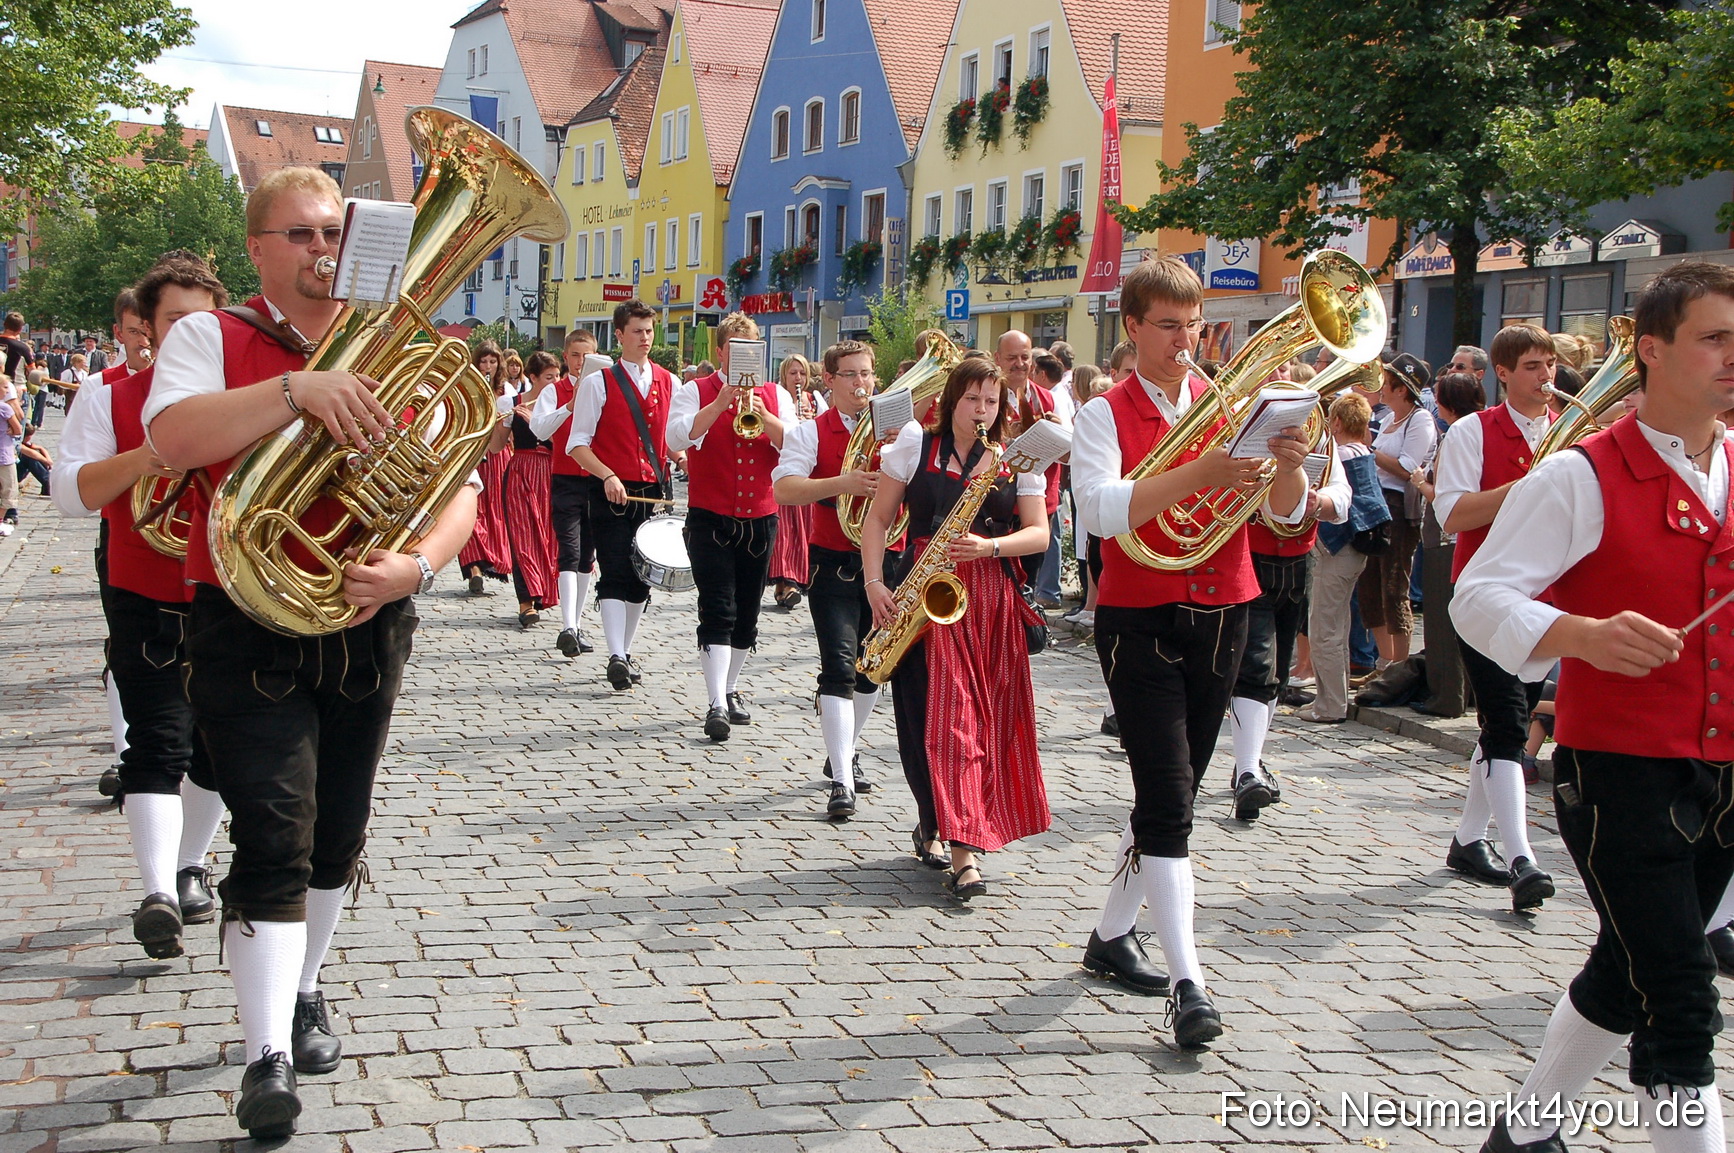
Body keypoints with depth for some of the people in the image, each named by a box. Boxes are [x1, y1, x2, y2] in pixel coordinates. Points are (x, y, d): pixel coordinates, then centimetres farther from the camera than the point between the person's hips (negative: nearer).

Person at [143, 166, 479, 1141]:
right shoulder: (212, 339, 0)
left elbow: (459, 490, 0)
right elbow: (173, 437, -21)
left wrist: (417, 565, -20)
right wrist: (301, 388, -32)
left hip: (368, 628, 4)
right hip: (249, 630, -4)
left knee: (338, 838, 15)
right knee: (273, 841, -12)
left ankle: (303, 991, 37)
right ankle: (270, 1056, -8)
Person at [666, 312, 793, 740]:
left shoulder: (776, 396, 9)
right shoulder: (696, 391, 1)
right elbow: (677, 438, -17)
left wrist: (764, 418, -21)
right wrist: (721, 403, -26)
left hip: (760, 518, 4)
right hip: (710, 517, -4)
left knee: (747, 613, 12)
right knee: (718, 611, -13)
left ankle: (730, 688, 30)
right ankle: (716, 704, -17)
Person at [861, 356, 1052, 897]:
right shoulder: (916, 446, 5)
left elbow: (1038, 533, 2)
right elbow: (877, 519, 6)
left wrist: (989, 546, -16)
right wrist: (875, 583, -7)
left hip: (993, 601, 2)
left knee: (987, 718, 1)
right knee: (938, 716, -8)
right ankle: (959, 843, -4)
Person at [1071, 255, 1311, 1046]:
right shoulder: (1105, 414, -4)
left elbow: (1287, 513, -1)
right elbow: (1100, 509, -22)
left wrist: (1289, 466, -23)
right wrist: (1197, 473, -32)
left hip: (1221, 620, 5)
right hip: (1140, 623, -5)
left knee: (1174, 793, 14)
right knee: (1167, 801, -11)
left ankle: (1112, 935, 30)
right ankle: (1188, 983, -10)